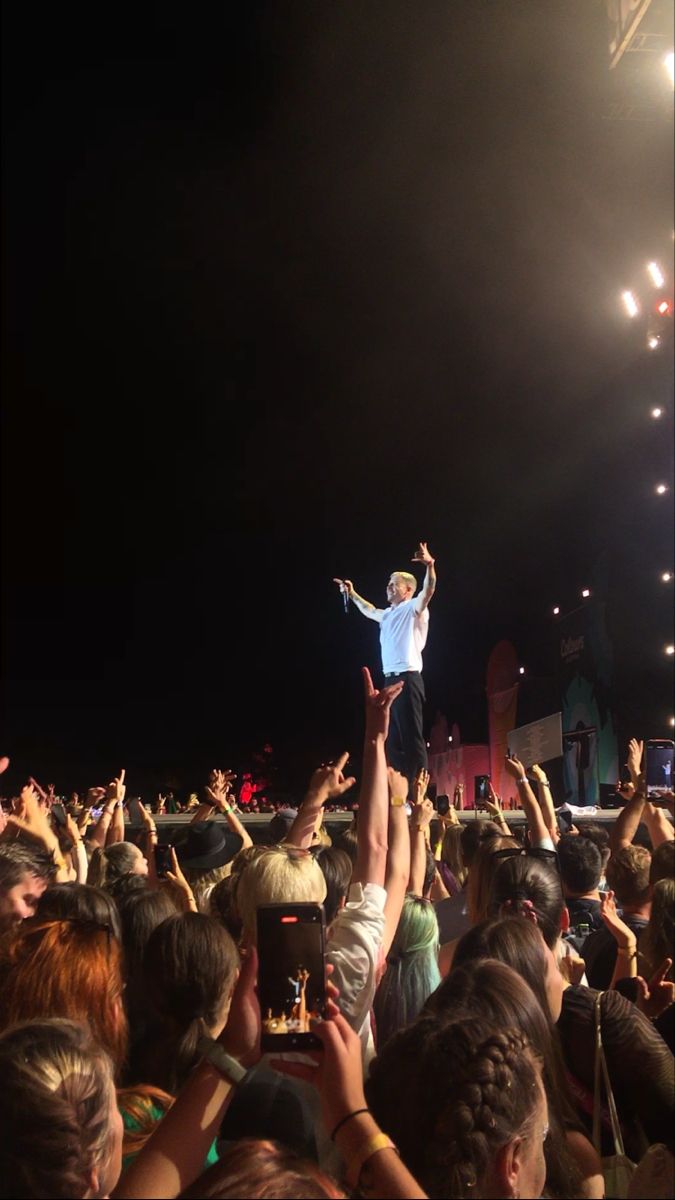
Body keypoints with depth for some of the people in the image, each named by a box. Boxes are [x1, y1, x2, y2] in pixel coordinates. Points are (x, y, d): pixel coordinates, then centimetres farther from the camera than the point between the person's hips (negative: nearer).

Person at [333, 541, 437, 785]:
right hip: (391, 680, 9)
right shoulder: (389, 614, 22)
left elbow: (428, 591, -22)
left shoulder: (414, 608, -1)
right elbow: (368, 610, 43)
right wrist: (351, 594, 43)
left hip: (407, 679, -9)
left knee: (412, 736, -13)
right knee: (393, 737, 10)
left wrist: (430, 566, -38)